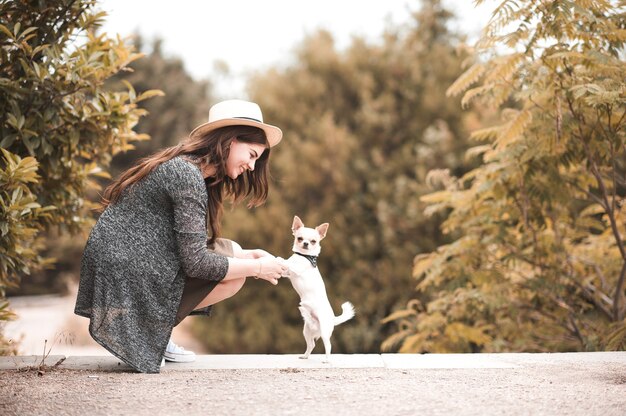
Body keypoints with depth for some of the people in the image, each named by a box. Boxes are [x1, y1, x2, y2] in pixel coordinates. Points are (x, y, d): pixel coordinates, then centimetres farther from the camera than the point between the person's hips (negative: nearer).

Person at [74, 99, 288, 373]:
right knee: (233, 277, -8)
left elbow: (191, 245, 15)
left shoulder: (182, 166, 13)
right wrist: (255, 268, -8)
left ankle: (153, 331, 10)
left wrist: (249, 256, 6)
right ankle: (143, 329, -4)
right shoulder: (187, 175, -18)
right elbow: (196, 262, -19)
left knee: (231, 251, 16)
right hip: (126, 280, -10)